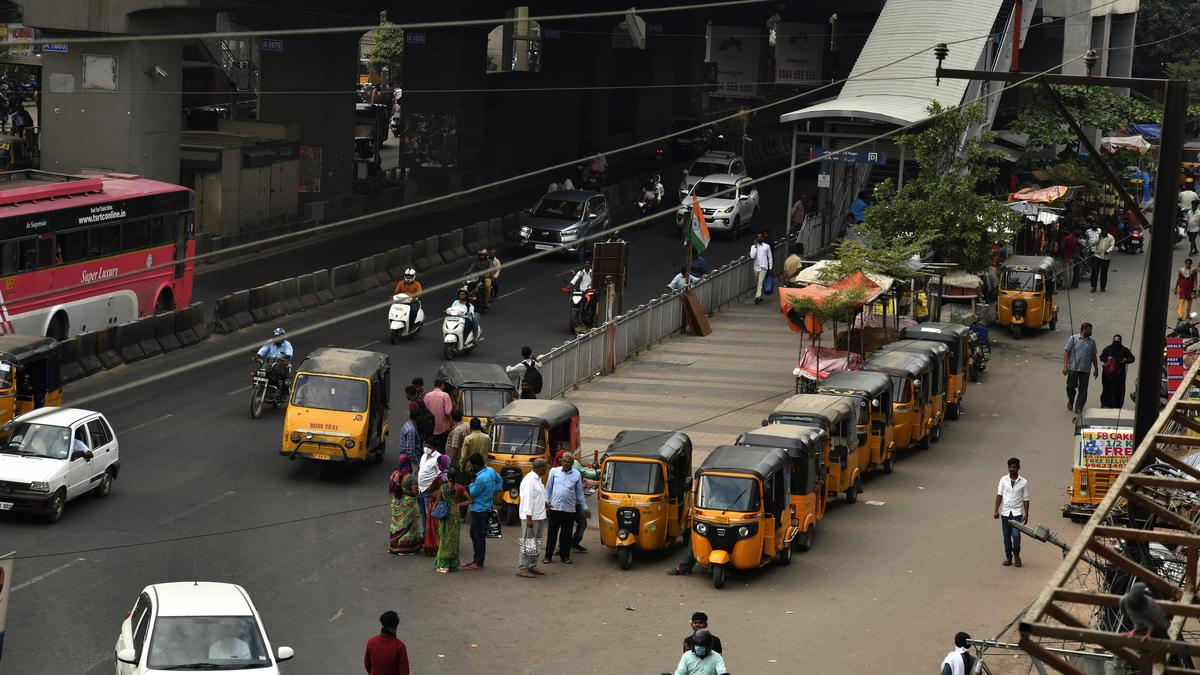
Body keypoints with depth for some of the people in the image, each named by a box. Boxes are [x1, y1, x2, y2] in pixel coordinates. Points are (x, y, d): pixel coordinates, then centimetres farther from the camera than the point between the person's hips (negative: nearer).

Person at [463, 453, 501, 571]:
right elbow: (499, 480, 19)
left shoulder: (481, 478, -26)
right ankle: (476, 559, 28)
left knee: (479, 536, -2)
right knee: (474, 534, 20)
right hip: (487, 507, 10)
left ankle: (478, 564, 4)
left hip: (479, 510, -10)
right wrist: (494, 492, 17)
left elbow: (472, 493, -17)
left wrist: (472, 481, -8)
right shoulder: (491, 471, 1)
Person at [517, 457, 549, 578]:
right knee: (527, 543, -6)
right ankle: (521, 569, -4)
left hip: (539, 517, 10)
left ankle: (532, 566, 25)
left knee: (536, 543, 16)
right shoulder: (529, 480, -18)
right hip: (530, 517, -10)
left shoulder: (537, 479, 13)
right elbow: (527, 499, -21)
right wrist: (529, 518, -23)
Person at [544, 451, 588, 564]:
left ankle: (565, 555, 17)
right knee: (552, 533, 1)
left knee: (567, 534, 6)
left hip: (569, 509, 1)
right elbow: (548, 488, 9)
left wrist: (585, 508, 12)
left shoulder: (576, 474, 7)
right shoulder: (554, 471, 5)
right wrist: (546, 500, -3)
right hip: (555, 507, -1)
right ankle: (548, 556, 7)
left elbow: (580, 493, 14)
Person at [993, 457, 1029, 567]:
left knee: (1016, 534, -14)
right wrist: (996, 510, -2)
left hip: (1017, 512, -2)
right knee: (1006, 535, 7)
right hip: (1005, 512, 2)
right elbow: (999, 495, 3)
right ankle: (1008, 556, 19)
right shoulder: (1003, 480, 2)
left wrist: (1026, 514, -3)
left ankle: (1016, 555, 6)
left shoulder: (1023, 482, -2)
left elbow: (1026, 499, 1)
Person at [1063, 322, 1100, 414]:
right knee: (1071, 386, 3)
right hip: (1073, 368, -2)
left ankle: (1079, 407, 10)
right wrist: (1065, 365, -8)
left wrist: (1096, 369, 13)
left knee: (1083, 389, 0)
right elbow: (1066, 352, -1)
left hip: (1085, 369, 2)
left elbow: (1093, 356, 15)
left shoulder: (1092, 342, 10)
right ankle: (1070, 401, 31)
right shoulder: (1073, 338, 0)